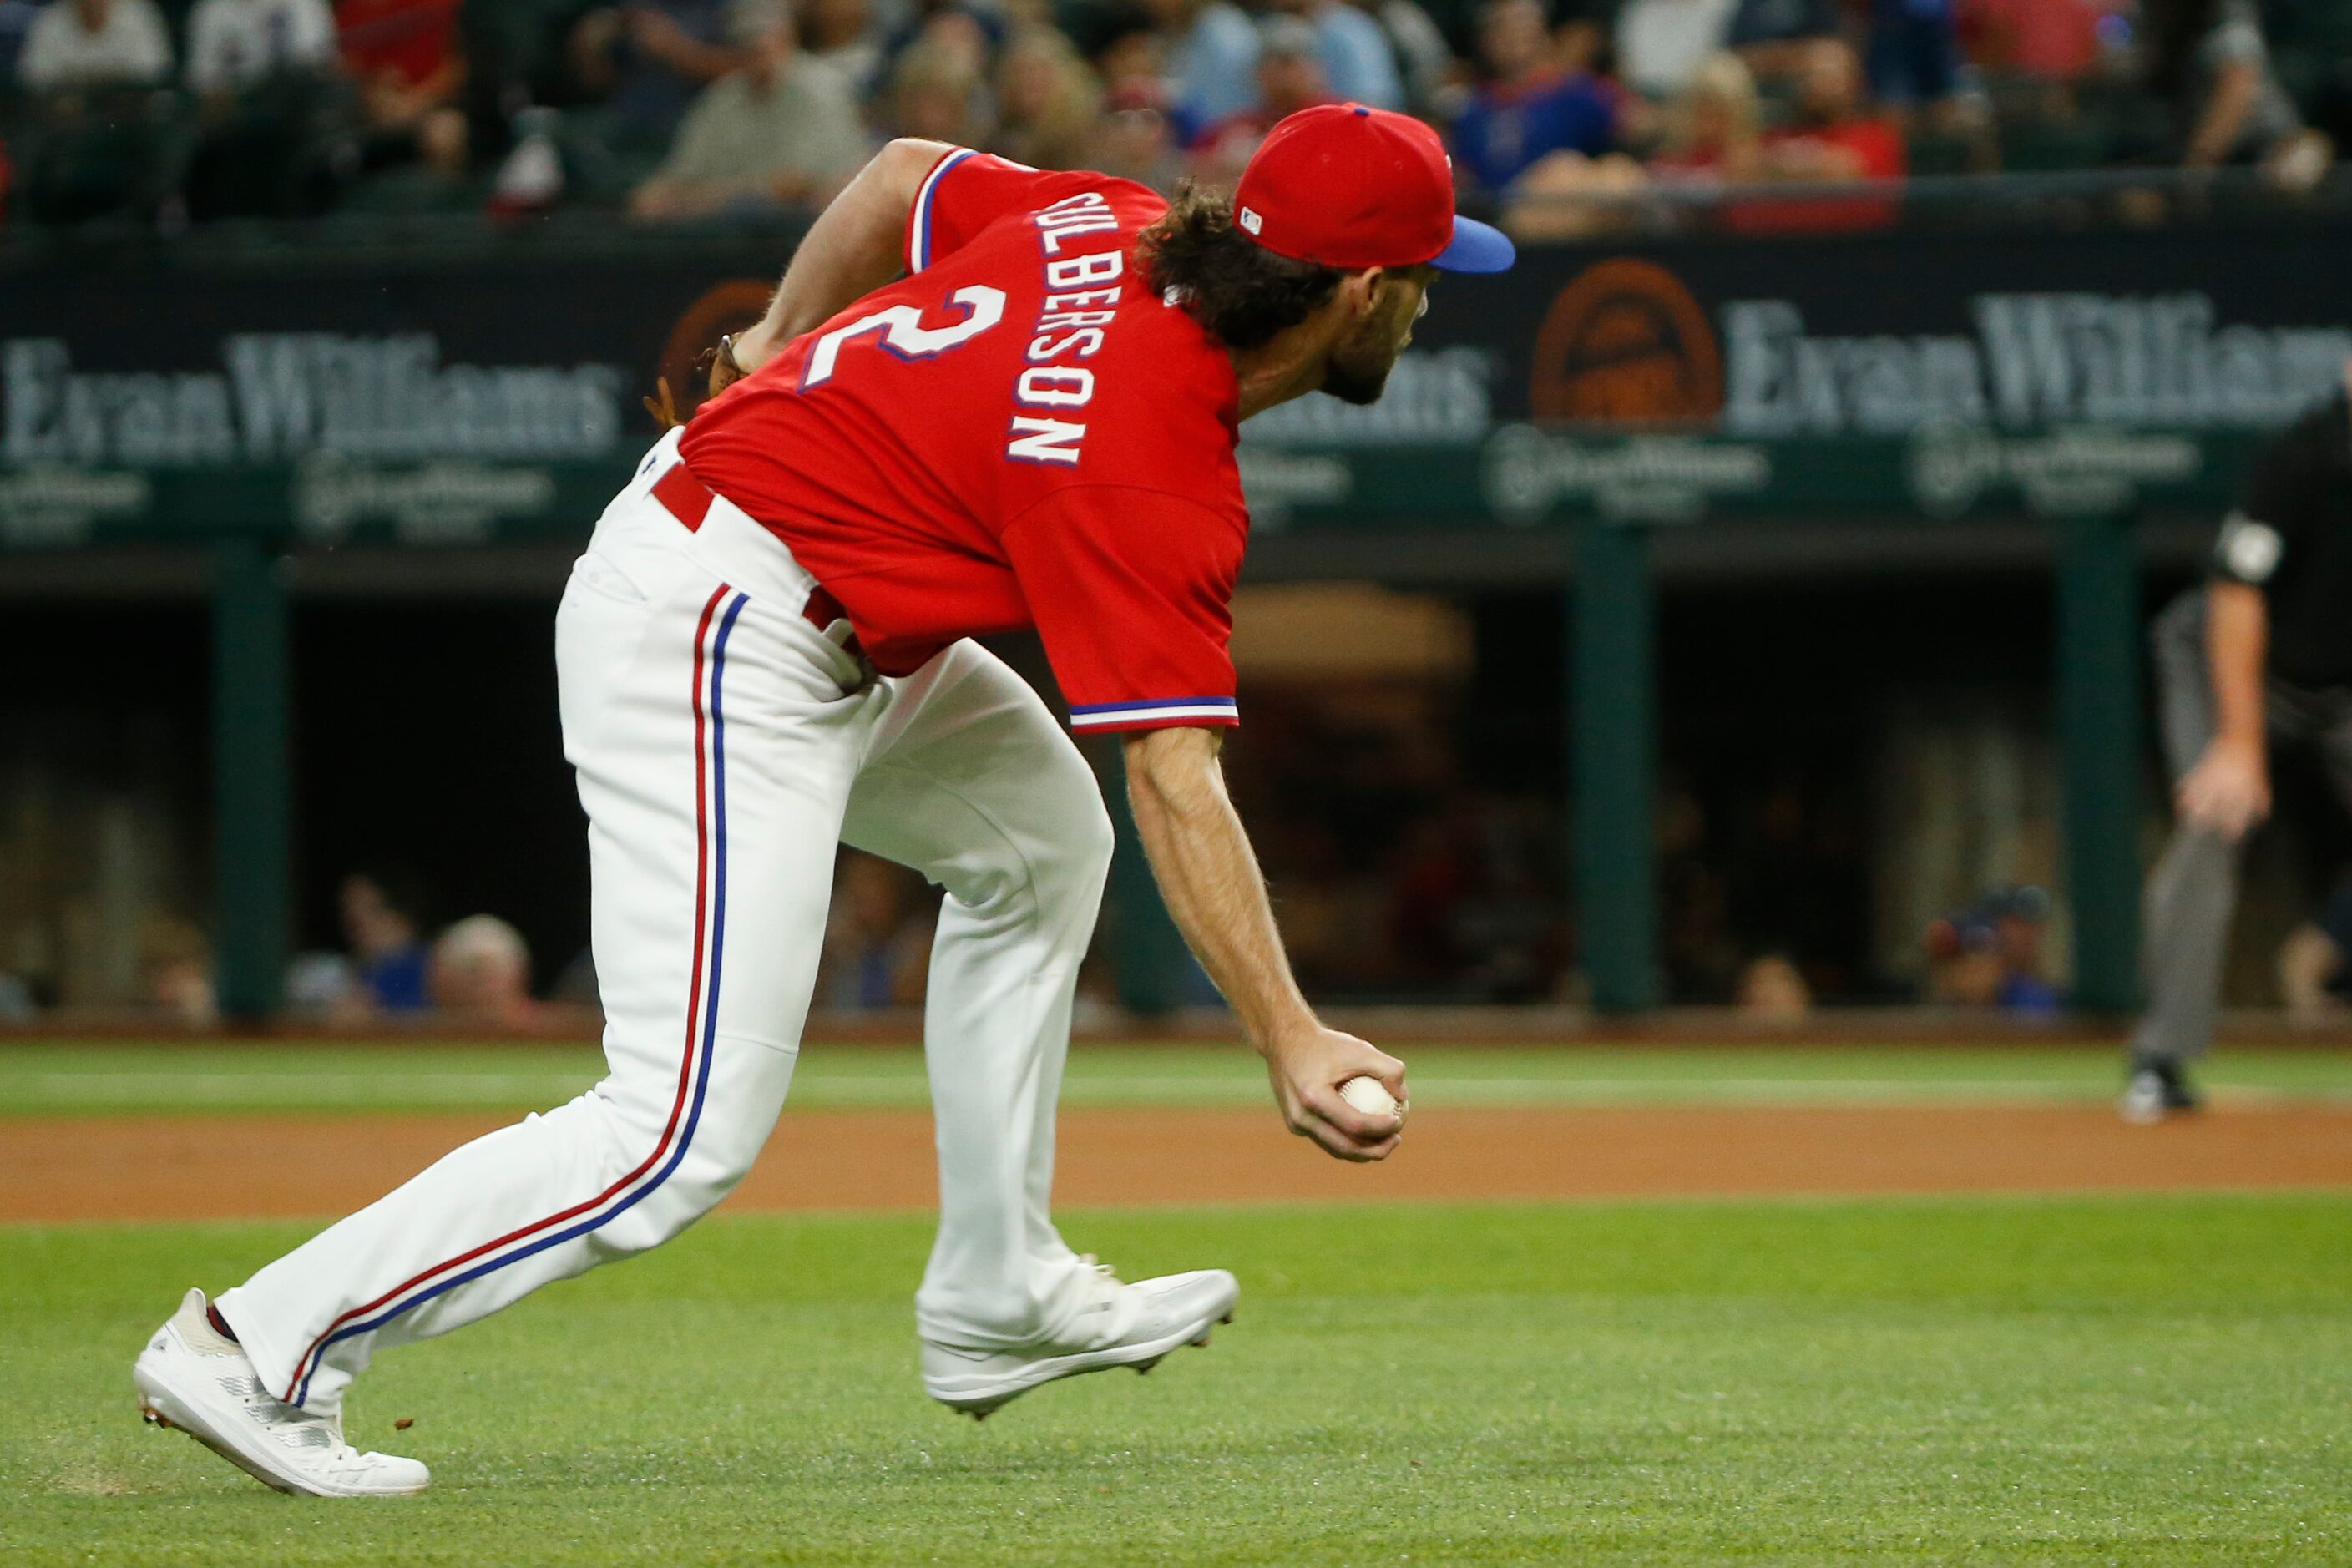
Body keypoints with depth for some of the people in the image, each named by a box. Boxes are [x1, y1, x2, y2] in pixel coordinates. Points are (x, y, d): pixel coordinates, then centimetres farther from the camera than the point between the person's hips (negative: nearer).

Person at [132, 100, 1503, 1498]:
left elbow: (901, 177, 18)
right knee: (691, 1131, -15)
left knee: (1041, 832, 24)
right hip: (724, 653, -11)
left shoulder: (1120, 228, 1)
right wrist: (1291, 1043, -28)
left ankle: (997, 1301, 27)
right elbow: (1177, 785, -25)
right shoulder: (1158, 477, -22)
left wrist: (783, 345, 31)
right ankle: (266, 1350, -13)